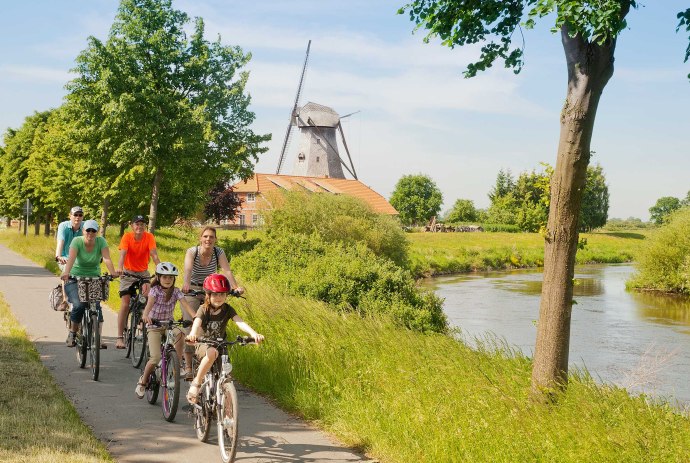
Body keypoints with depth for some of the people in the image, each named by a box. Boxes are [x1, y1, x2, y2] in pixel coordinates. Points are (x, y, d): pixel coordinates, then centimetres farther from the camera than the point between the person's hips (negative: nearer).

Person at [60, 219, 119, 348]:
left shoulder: (101, 241, -8)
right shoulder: (77, 241, -12)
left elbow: (106, 258, -21)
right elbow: (71, 258, -28)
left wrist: (113, 273, -39)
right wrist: (66, 272, -47)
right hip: (75, 278, -1)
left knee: (96, 306, -21)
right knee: (79, 305, -24)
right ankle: (72, 334, -1)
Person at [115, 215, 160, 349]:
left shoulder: (149, 237, -11)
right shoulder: (127, 236, -14)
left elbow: (154, 255, -21)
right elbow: (123, 254, -27)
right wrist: (119, 269, -45)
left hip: (143, 272, 2)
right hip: (128, 272, -2)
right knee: (125, 304, -11)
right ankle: (120, 337, -8)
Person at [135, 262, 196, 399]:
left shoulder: (176, 292, -4)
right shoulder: (155, 290, -11)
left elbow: (186, 305, -16)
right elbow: (150, 303, -29)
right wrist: (145, 315, -51)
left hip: (169, 324, 3)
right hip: (154, 326, -3)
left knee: (180, 334, -32)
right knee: (156, 357, -16)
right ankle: (142, 381, 6)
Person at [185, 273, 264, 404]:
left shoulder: (227, 309, -4)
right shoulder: (204, 309, -10)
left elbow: (240, 322, -19)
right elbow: (197, 323, -29)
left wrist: (253, 333, -39)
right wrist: (192, 334, -53)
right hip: (203, 345, -4)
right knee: (212, 352, -39)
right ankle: (196, 383, -25)